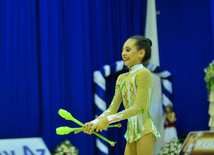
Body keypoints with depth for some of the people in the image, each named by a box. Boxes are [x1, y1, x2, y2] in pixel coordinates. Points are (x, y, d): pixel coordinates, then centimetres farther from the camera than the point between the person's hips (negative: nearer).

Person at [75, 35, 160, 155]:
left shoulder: (143, 73, -10)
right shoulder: (121, 78, 14)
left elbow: (138, 108, -17)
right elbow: (113, 109, 10)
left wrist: (108, 119, -19)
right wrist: (95, 122, -6)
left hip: (145, 131, -7)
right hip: (132, 132, 8)